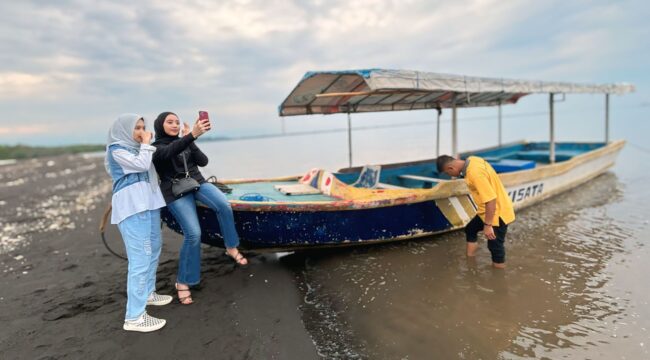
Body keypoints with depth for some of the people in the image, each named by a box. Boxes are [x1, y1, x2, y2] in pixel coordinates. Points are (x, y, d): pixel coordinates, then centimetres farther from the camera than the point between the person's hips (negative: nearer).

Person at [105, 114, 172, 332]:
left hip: (148, 203, 10)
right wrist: (146, 144, -2)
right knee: (140, 258, -14)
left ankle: (148, 293, 36)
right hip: (132, 206, -10)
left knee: (153, 250, 19)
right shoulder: (117, 149, -4)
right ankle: (134, 317, -12)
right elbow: (142, 165, -13)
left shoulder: (135, 147, 20)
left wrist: (146, 144, 17)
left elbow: (148, 170, 22)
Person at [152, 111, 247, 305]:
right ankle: (183, 282, 1)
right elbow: (170, 152, -30)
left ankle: (231, 248, -6)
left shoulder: (185, 142, 11)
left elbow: (203, 161, 2)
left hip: (198, 183, 4)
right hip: (177, 193, -4)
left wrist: (190, 141, -11)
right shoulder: (156, 147, -5)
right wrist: (192, 135, -46)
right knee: (193, 234, -16)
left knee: (224, 205, -25)